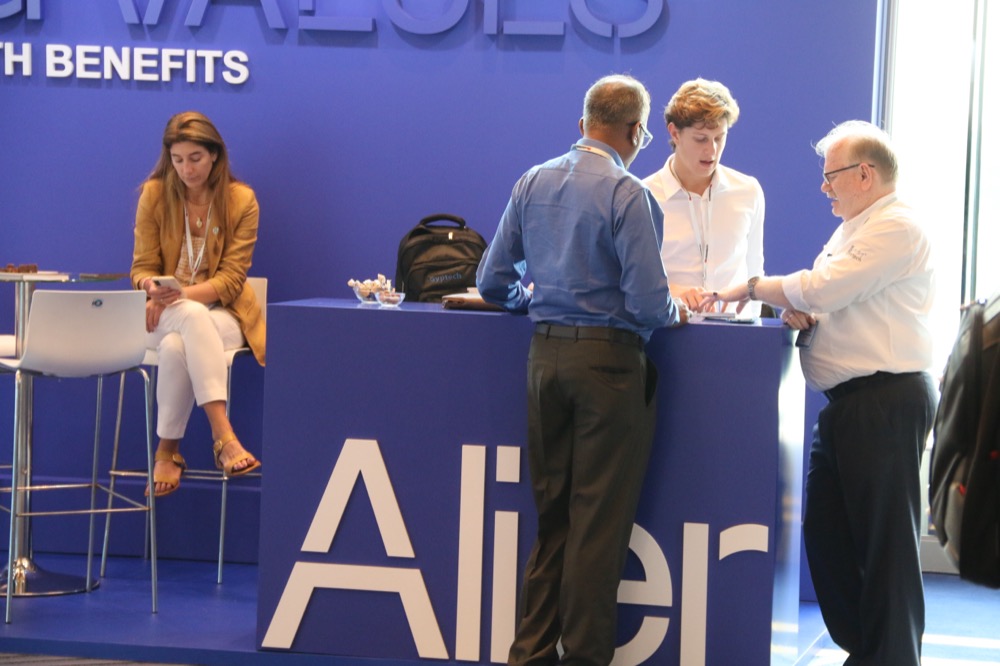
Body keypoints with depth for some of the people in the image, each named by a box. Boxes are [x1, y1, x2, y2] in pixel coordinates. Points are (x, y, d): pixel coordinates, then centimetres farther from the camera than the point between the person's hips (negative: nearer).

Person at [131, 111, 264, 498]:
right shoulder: (154, 194, 0)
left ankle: (168, 451, -28)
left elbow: (231, 278, -7)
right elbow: (142, 267, 2)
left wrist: (182, 294, -24)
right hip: (166, 314, 1)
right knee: (193, 316, -38)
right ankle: (223, 436, -45)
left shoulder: (242, 200, -3)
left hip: (222, 313, 0)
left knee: (176, 347, -37)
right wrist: (153, 288, -23)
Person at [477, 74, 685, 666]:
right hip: (609, 358, -6)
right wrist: (674, 312, 5)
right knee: (600, 517, 1)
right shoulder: (627, 194, -11)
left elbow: (494, 283, 10)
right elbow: (648, 301, -16)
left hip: (545, 353, 6)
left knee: (550, 511, 13)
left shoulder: (532, 183, 7)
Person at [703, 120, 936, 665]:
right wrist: (799, 313, 1)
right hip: (845, 404, 10)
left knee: (884, 538, -5)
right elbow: (826, 302, 24)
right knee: (826, 533, 11)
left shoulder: (896, 228, -12)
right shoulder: (851, 231, 21)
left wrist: (751, 288, -5)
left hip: (885, 401, -10)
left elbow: (822, 288, -18)